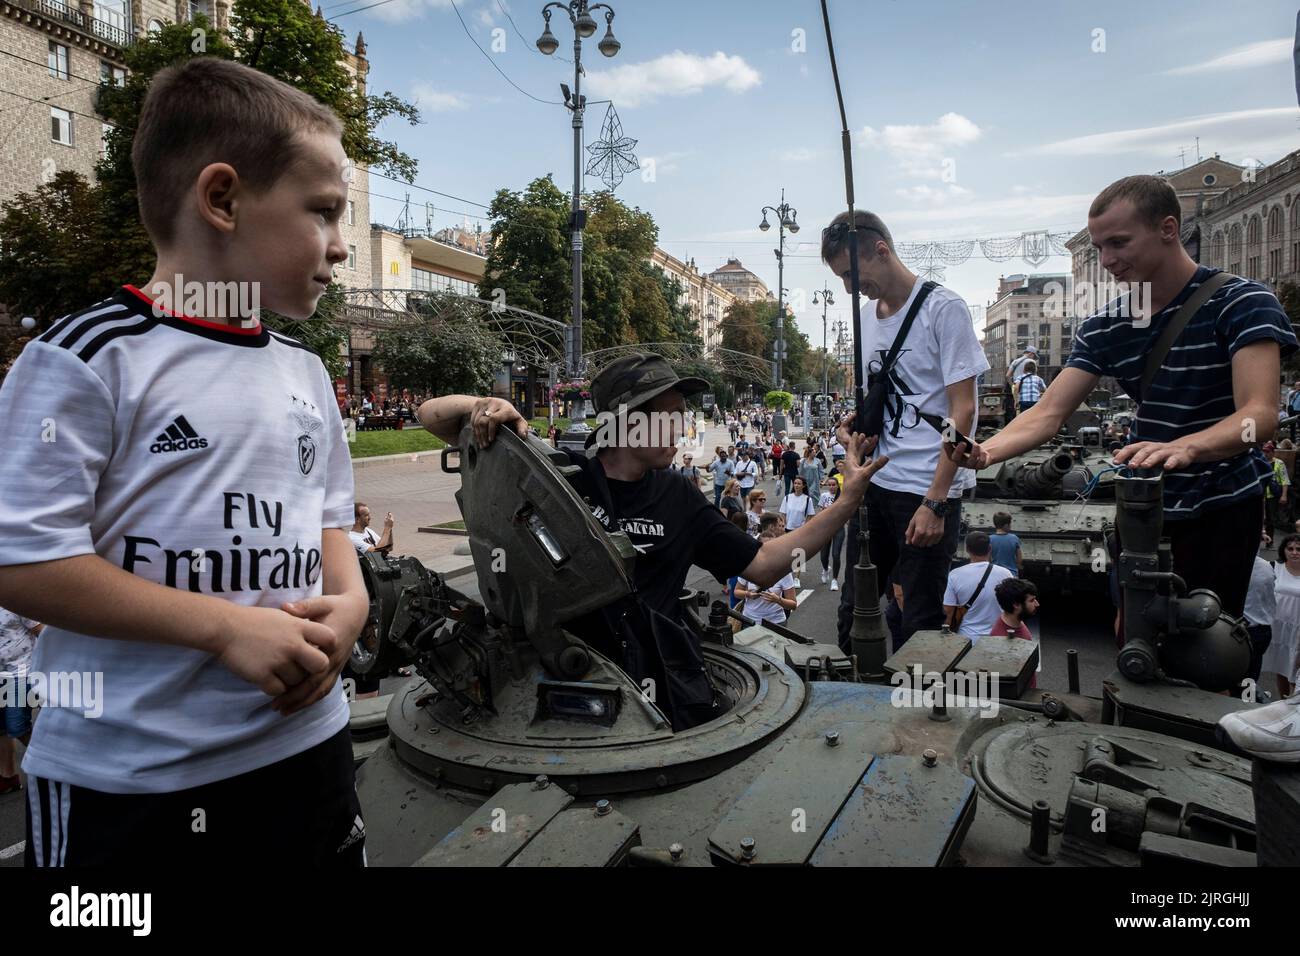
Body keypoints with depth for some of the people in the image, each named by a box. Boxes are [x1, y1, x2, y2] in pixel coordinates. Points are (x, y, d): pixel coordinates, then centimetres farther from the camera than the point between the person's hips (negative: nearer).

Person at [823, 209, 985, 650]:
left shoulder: (943, 308, -9)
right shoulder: (868, 314, 13)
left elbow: (963, 410, -13)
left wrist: (934, 501, -18)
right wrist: (856, 422, 0)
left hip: (929, 489, -7)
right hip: (873, 483, 7)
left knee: (919, 621, 2)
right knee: (855, 606, 14)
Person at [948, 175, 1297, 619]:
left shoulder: (1242, 302, -14)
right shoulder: (1105, 324, 1)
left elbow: (1260, 414, -26)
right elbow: (1048, 413, -7)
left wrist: (1182, 448, -47)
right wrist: (985, 451, -28)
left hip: (1220, 510, -5)